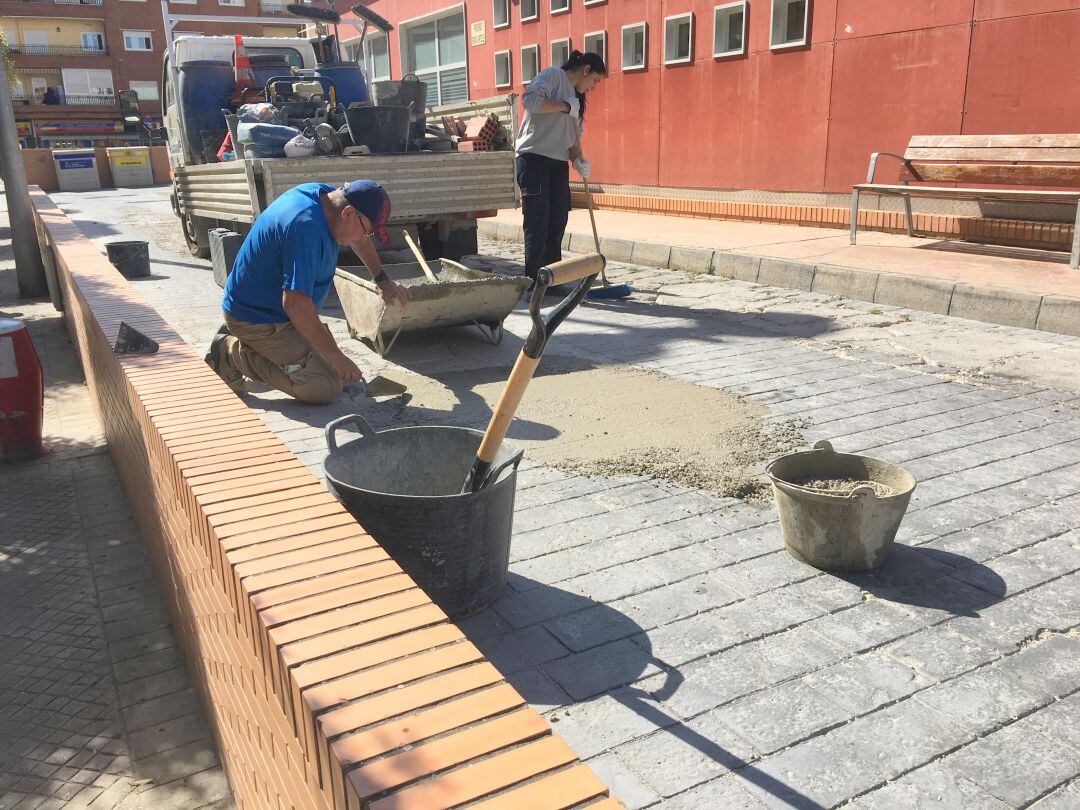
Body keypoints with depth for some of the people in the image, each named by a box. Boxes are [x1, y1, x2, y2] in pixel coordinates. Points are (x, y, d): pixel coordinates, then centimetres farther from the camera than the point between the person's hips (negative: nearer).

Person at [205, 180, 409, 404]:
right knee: (325, 389, -17)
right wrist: (335, 356, -29)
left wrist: (382, 280, 24)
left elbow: (357, 237, 21)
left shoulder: (324, 193, -2)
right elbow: (294, 302, -35)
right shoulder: (306, 227, -32)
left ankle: (236, 338, 19)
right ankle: (233, 354, -5)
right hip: (257, 318, -10)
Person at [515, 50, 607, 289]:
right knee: (538, 222, -9)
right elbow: (529, 99, -21)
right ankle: (533, 282, -5)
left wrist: (579, 159, 1)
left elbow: (574, 135, 20)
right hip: (534, 159, -9)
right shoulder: (553, 75, -2)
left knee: (557, 223, 7)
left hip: (558, 164, 9)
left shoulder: (576, 97, 24)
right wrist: (566, 106, -13)